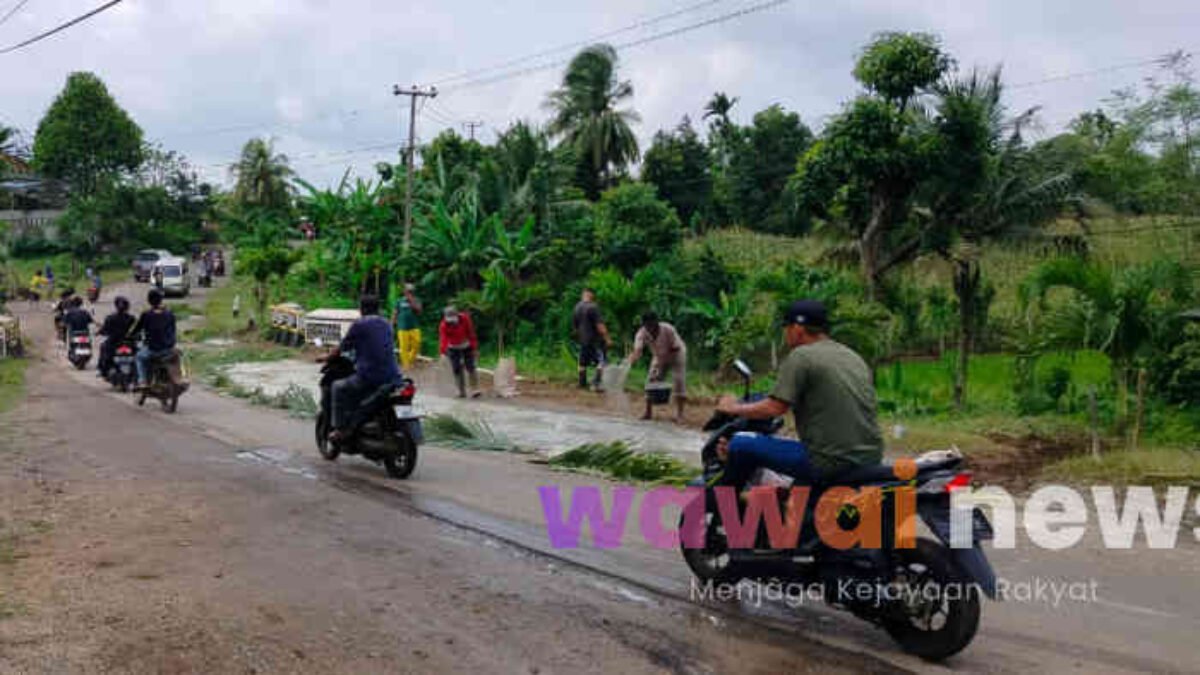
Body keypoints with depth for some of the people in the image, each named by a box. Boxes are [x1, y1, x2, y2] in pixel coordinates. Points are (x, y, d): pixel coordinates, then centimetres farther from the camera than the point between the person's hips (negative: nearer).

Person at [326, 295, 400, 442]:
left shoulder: (359, 325, -2)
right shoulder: (386, 324, 17)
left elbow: (343, 347, 4)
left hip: (369, 377, -6)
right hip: (392, 378, 6)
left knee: (338, 387, 12)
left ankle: (340, 429, 5)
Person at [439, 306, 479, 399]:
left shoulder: (465, 318, -22)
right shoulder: (444, 325, -25)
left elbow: (471, 333, -13)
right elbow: (443, 339, -39)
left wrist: (475, 348, -11)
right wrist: (443, 352, -55)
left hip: (466, 346, 0)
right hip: (453, 348, 0)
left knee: (470, 367, -9)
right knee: (457, 370, -4)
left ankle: (475, 389, -4)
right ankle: (462, 391, 6)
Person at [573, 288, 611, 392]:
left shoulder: (577, 308, 9)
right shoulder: (593, 307, -15)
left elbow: (574, 325, 18)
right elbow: (599, 325, -20)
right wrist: (607, 338, -16)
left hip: (582, 340, 8)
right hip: (595, 340, -8)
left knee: (583, 362, 15)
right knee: (601, 361, -5)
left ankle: (582, 383, 21)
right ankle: (598, 383, -15)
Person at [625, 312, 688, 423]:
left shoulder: (668, 330, -36)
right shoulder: (642, 334, -30)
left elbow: (676, 349, -27)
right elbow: (637, 351, -42)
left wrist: (660, 364, -34)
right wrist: (629, 361, -64)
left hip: (676, 354, -3)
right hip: (659, 357, 3)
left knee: (679, 381, -15)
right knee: (651, 381, -5)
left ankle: (680, 414, -9)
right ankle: (648, 412, 8)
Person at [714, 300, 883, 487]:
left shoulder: (801, 356, -8)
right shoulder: (854, 357, 16)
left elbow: (775, 408, -13)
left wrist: (735, 408, 3)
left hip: (832, 461, -8)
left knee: (741, 444, 2)